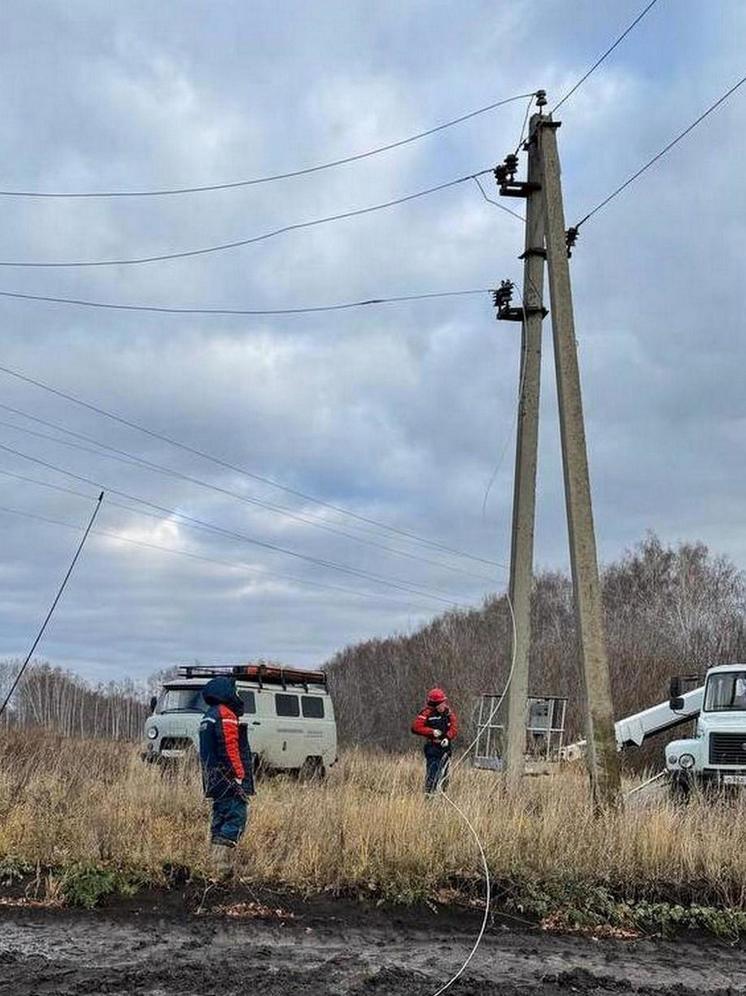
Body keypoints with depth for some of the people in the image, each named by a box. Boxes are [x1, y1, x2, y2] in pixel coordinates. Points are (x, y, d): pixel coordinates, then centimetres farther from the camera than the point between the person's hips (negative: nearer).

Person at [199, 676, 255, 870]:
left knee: (220, 817, 13)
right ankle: (221, 859, -18)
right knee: (237, 815, -11)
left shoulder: (207, 717, 21)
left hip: (214, 779, 10)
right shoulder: (226, 715, -11)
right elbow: (230, 747, -19)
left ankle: (215, 859, 13)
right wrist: (239, 775, -19)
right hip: (229, 777, -10)